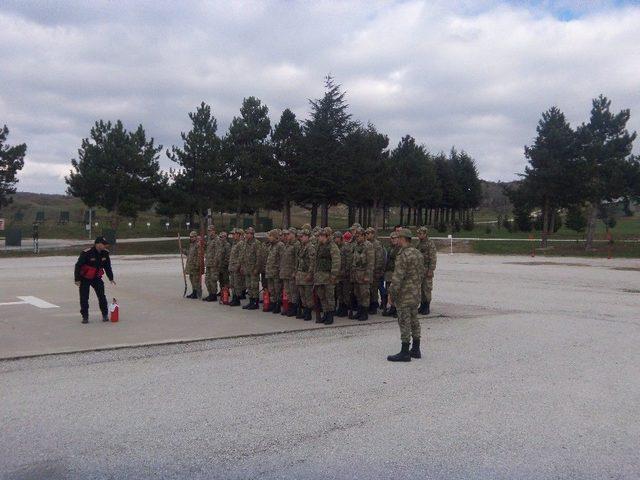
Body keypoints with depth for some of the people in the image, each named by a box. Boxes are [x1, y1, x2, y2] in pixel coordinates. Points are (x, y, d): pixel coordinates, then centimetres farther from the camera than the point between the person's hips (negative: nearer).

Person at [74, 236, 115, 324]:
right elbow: (78, 265, -18)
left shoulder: (105, 253, -6)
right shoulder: (86, 253, -22)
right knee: (84, 298, -2)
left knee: (102, 296, -3)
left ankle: (105, 315, 9)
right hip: (85, 278, -4)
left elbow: (107, 266, 9)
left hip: (96, 277, 4)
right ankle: (85, 316, 10)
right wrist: (77, 279, -19)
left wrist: (111, 278, 11)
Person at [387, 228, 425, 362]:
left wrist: (392, 293, -14)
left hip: (404, 294, -9)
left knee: (404, 322, -4)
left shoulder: (403, 255, -19)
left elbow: (398, 277, -22)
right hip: (415, 293, 9)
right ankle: (415, 350, 21)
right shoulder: (418, 253, 10)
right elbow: (421, 273, 15)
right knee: (414, 320, 14)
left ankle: (405, 353, 0)